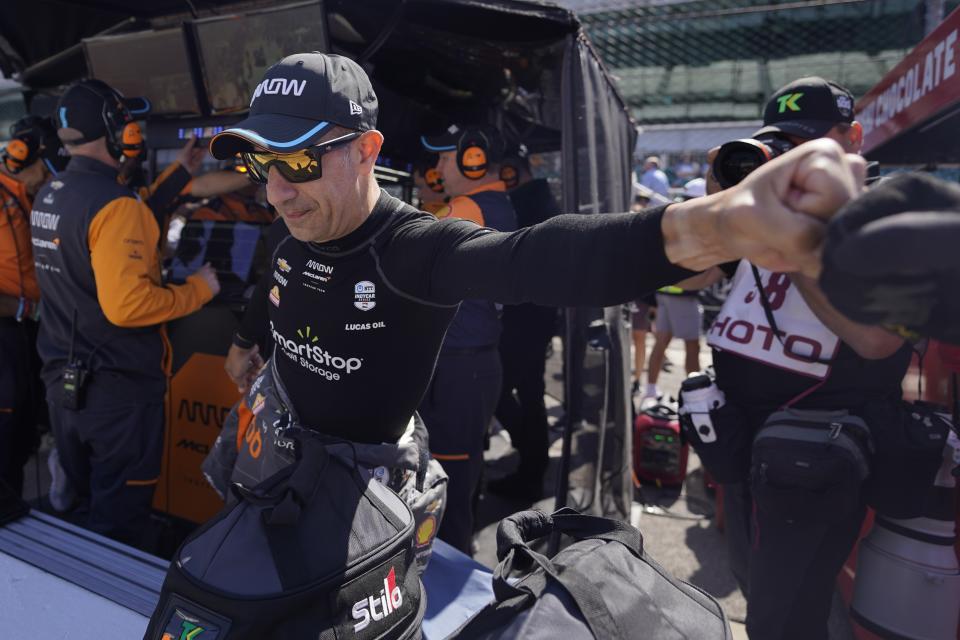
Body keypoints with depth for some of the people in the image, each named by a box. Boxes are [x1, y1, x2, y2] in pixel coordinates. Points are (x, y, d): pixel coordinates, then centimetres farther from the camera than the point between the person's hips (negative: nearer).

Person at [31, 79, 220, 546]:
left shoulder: (46, 198, 6)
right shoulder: (114, 204, -22)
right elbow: (127, 306, -29)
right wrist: (199, 289, -14)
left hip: (61, 381, 9)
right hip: (118, 388, -9)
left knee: (82, 504, 24)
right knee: (119, 518, 6)